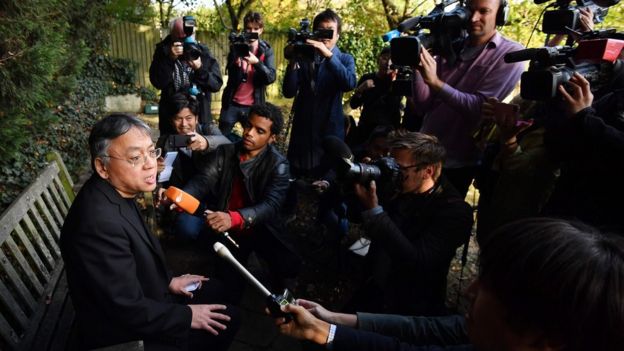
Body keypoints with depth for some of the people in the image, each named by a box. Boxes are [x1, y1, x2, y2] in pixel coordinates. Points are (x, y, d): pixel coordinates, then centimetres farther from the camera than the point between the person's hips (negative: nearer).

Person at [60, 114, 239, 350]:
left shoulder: (116, 192, -7)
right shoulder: (100, 223, -35)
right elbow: (130, 311, -28)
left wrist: (168, 280, 6)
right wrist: (187, 316, -16)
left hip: (138, 297, 8)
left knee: (212, 290, 20)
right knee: (227, 320, 1)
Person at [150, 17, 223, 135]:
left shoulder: (203, 52, -1)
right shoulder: (163, 51, -2)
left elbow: (217, 84, -7)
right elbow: (158, 83, -14)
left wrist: (200, 69, -22)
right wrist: (170, 59, -23)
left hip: (200, 117, 1)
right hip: (170, 118, 0)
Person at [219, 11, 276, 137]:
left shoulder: (266, 50, 1)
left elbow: (271, 77, -11)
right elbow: (230, 71, -9)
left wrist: (257, 63, -27)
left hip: (254, 105, -1)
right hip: (232, 103, 1)